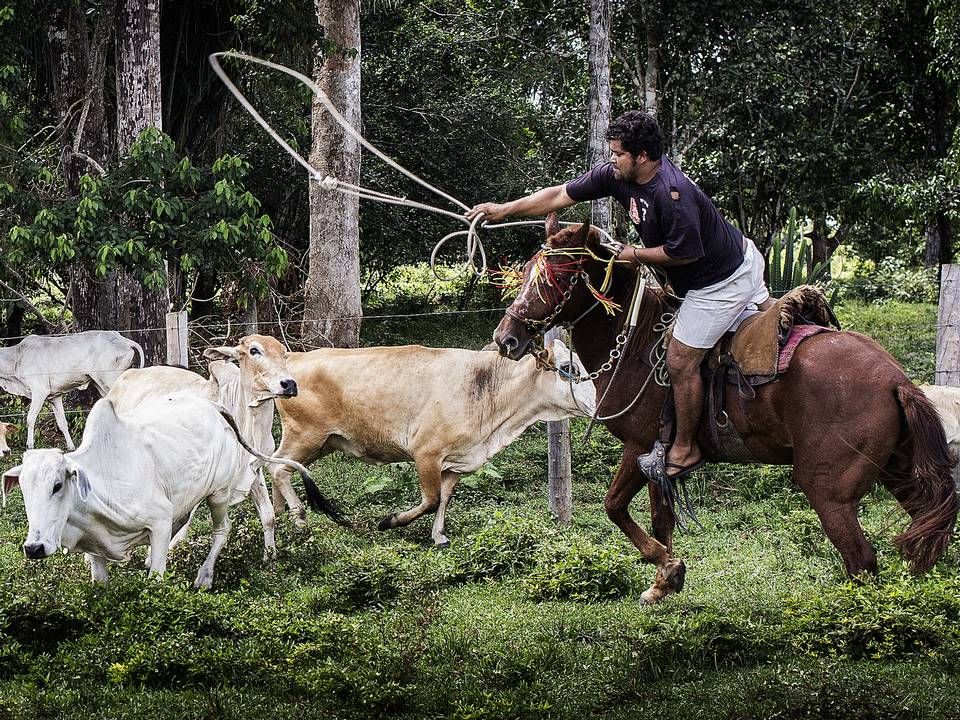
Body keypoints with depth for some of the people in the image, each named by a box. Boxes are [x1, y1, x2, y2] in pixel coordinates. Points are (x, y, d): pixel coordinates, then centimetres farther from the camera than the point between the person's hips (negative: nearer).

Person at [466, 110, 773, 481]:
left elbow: (686, 253, -28)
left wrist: (634, 254, -16)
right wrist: (504, 209, -2)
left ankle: (685, 449, 9)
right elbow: (562, 195, -1)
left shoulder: (671, 193, -35)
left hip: (722, 281, -9)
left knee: (680, 362, -4)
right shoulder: (617, 175, -8)